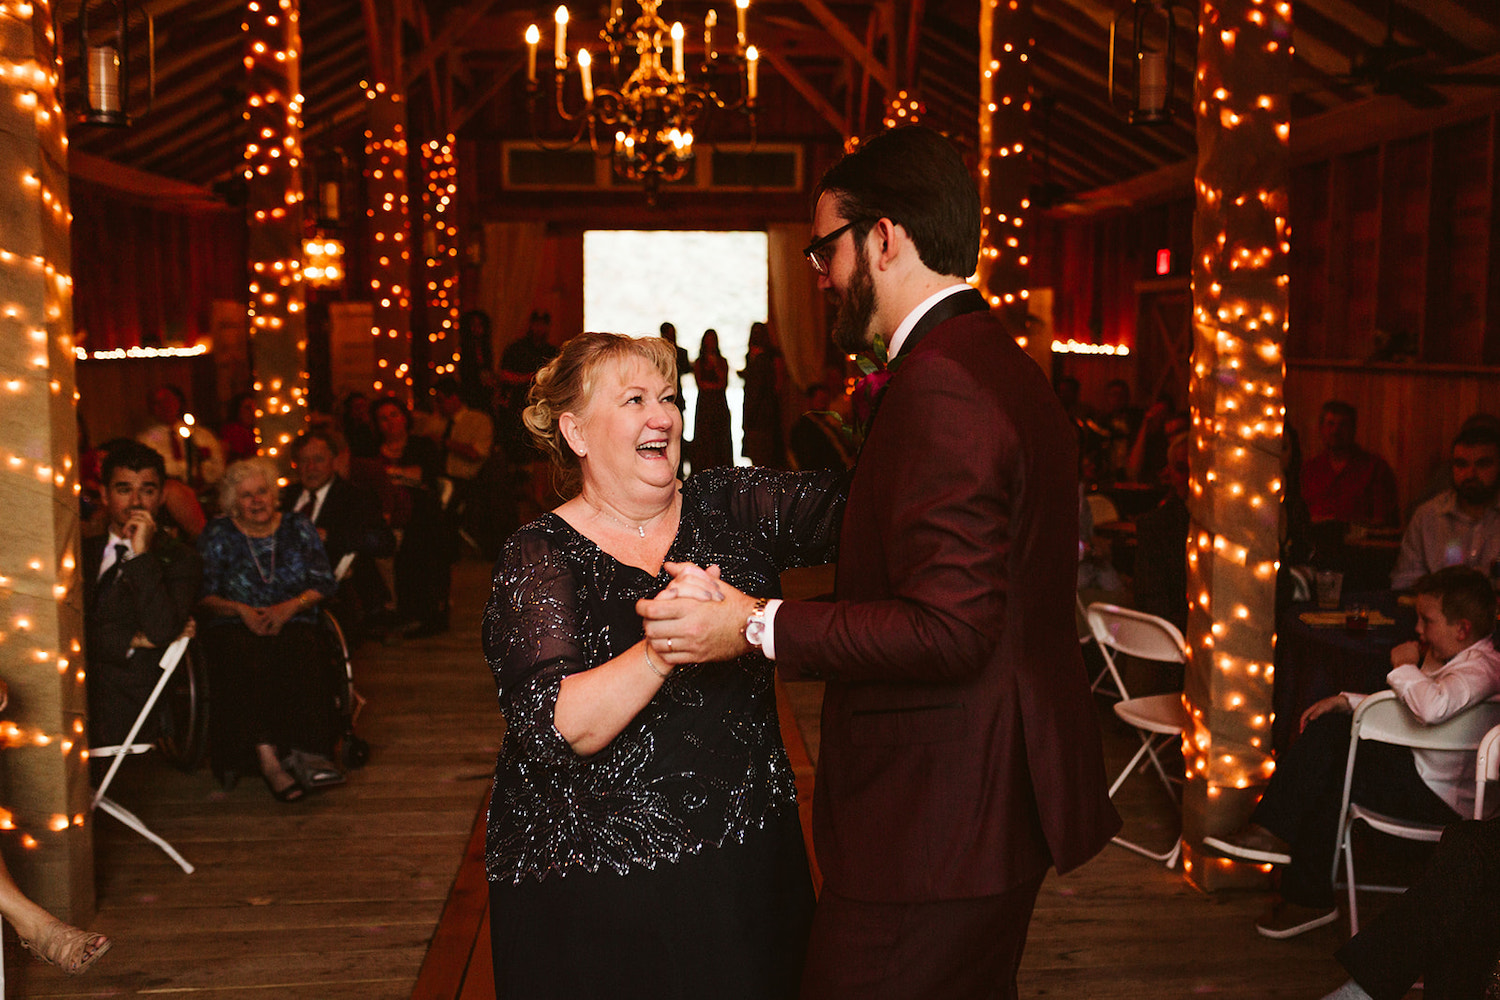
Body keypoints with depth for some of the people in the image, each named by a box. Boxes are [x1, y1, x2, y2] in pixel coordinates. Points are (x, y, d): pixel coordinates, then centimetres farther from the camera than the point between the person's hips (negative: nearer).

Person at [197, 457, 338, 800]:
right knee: (248, 663, -37)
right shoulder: (217, 535, 14)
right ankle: (267, 754, -44)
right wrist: (240, 610, -13)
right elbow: (203, 595, 4)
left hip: (292, 623, 1)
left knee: (300, 660, -35)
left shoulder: (298, 528, 17)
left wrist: (289, 607, -9)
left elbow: (323, 584, 9)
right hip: (233, 627, -1)